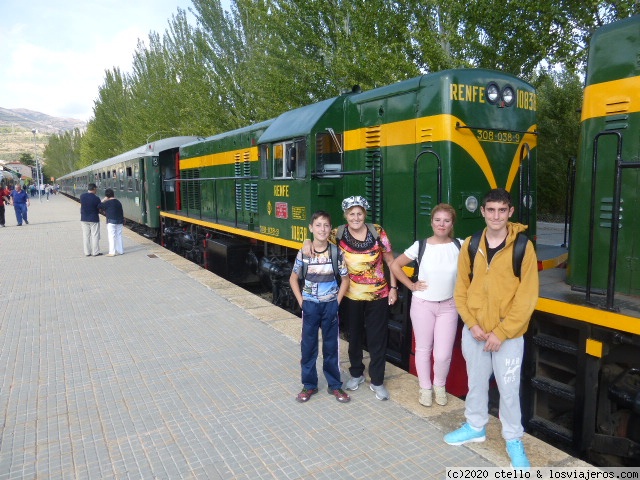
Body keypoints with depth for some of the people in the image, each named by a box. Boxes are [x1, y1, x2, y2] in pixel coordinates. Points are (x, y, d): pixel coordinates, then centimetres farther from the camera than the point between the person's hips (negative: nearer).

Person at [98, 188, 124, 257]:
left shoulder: (108, 202, -12)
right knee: (119, 236, 12)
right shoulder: (118, 202, 12)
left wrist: (103, 200, -3)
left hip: (111, 221, -7)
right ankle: (120, 250, 16)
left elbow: (99, 207, -14)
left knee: (111, 236, -3)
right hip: (119, 221, 7)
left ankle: (112, 252, -2)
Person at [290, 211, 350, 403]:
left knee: (331, 346, 11)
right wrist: (301, 301, -2)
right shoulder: (303, 253, -7)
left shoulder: (336, 252, -8)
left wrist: (337, 301, -5)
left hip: (330, 305, 0)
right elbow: (293, 279, 5)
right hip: (310, 306, 0)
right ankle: (309, 385, 25)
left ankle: (335, 385, 26)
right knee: (308, 346, 9)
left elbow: (345, 279, 1)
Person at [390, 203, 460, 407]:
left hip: (448, 306, 1)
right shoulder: (420, 245, -6)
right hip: (422, 304, 0)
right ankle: (425, 388, 32)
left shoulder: (459, 246, -4)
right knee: (423, 349, 11)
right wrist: (411, 285, -3)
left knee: (443, 354, 1)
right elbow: (395, 265, 1)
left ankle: (440, 386, 30)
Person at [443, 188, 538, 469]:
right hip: (474, 331, 3)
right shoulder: (470, 245, -1)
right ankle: (476, 427, 38)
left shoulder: (523, 247, -11)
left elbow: (526, 297, -12)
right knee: (476, 381, 18)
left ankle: (514, 440, 28)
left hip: (509, 334, -3)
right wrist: (472, 324, -8)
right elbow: (461, 289, 2)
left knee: (509, 388, 8)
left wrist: (501, 332, -14)